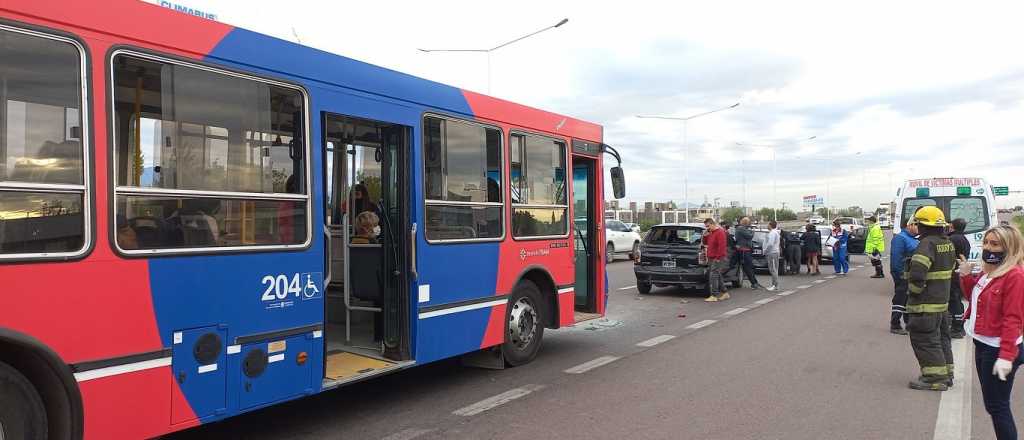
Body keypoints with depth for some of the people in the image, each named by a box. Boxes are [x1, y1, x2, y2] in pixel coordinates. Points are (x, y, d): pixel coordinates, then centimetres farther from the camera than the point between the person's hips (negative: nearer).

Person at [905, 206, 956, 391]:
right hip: (943, 301, 10)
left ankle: (935, 378, 2)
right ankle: (946, 374, 29)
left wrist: (914, 291, -16)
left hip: (926, 306, -10)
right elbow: (951, 269, 20)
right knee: (941, 338, 19)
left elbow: (917, 273, -31)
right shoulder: (948, 244, 10)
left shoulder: (927, 244, -21)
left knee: (924, 341, -1)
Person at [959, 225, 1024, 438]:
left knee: (997, 406, -1)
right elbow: (972, 297, 25)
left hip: (999, 349, -10)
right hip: (983, 344, 10)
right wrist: (966, 276, 7)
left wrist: (1006, 356, -26)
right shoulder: (987, 272, 9)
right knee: (991, 403, 19)